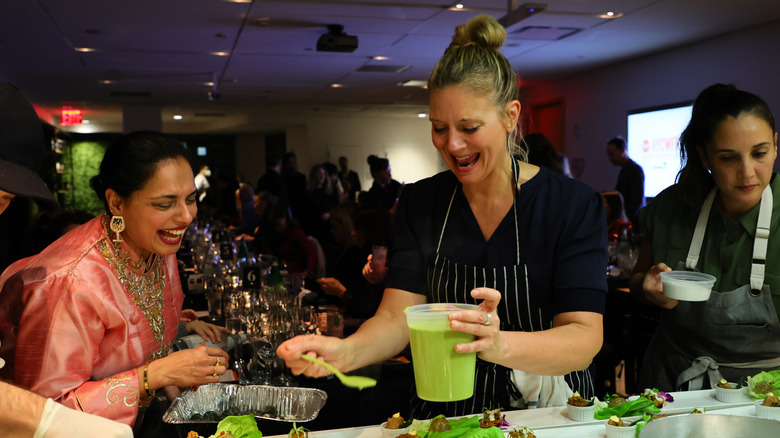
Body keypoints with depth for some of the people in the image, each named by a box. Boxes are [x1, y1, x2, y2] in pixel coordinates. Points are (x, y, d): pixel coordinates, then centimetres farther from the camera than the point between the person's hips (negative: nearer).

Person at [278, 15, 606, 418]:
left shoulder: (574, 205, -11)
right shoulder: (418, 203, -2)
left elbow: (585, 342, -19)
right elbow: (395, 317, -10)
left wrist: (500, 344, -40)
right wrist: (346, 351, -33)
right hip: (443, 413, 1)